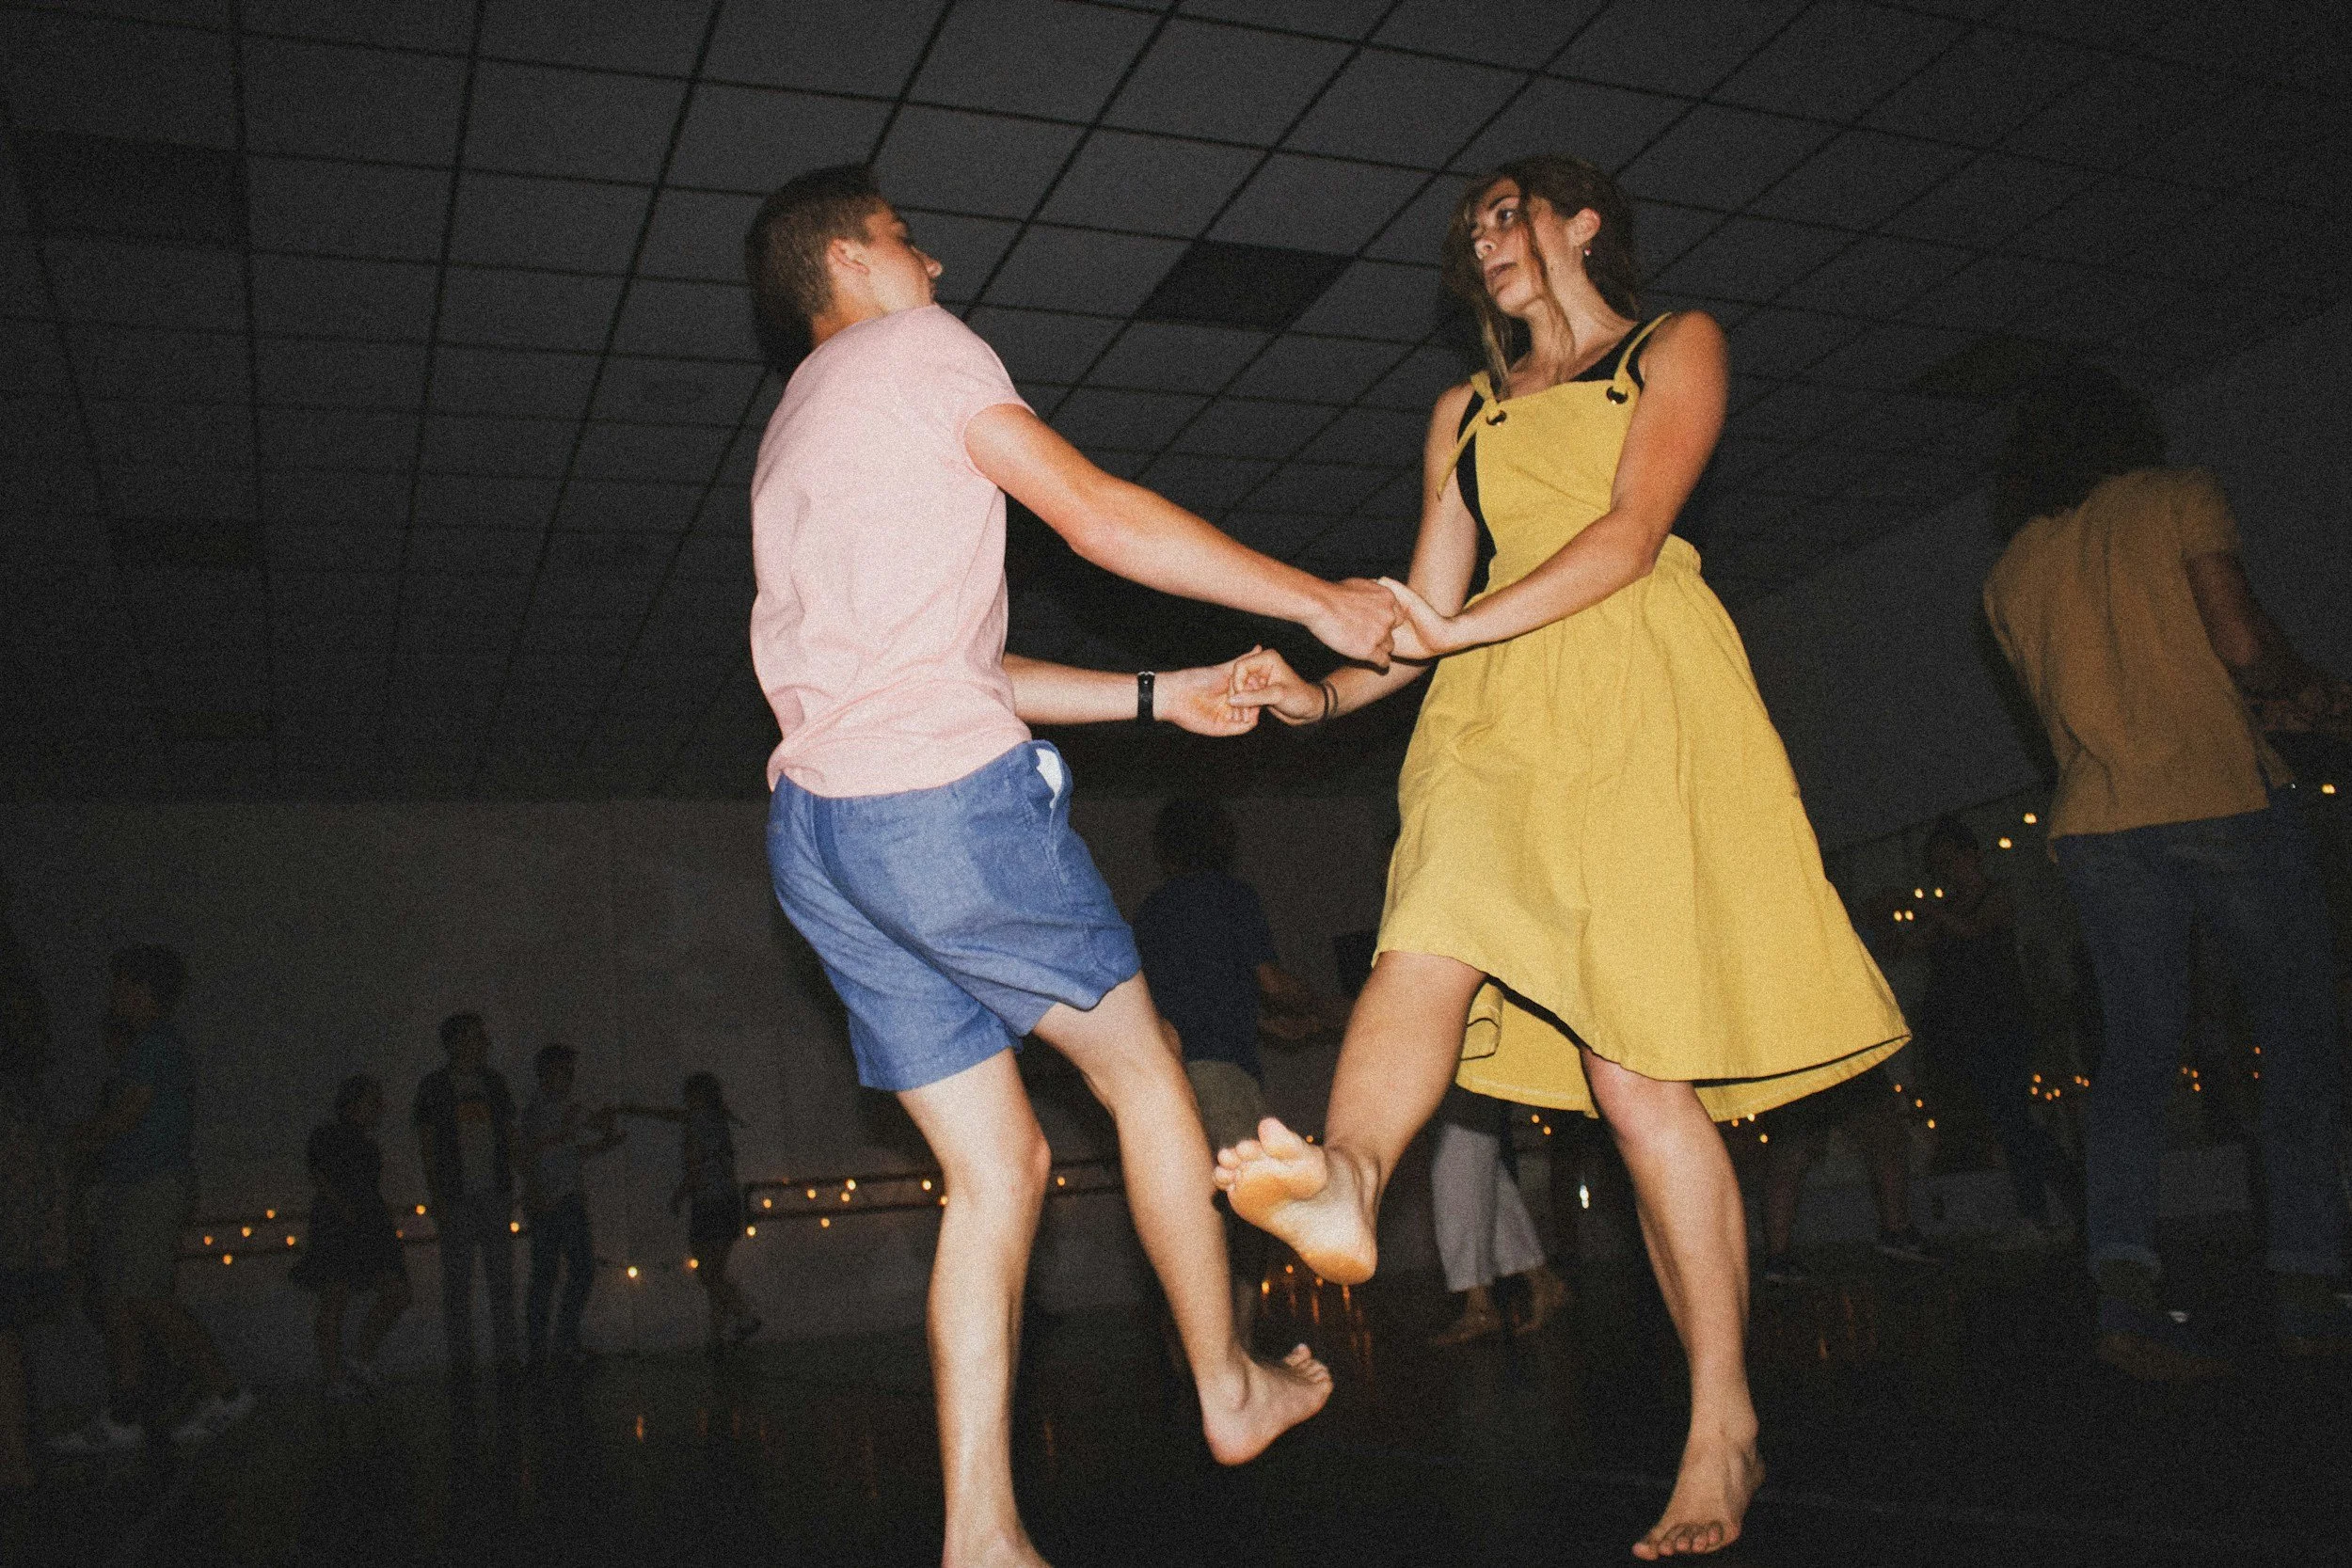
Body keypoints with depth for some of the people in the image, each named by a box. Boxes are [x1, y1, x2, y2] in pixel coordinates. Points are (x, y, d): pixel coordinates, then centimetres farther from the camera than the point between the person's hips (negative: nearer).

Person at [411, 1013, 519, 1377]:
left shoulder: (494, 1081, 8)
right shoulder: (434, 1086, -4)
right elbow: (425, 1145, -5)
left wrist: (513, 1187, 7)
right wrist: (435, 1197, -12)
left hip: (494, 1192, 3)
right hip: (456, 1196, -3)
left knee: (501, 1275, 4)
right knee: (457, 1279, 1)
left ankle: (506, 1356, 9)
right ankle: (460, 1360, 7)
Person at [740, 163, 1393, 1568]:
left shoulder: (798, 436, 30)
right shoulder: (915, 348, 4)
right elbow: (1100, 518, -6)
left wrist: (1157, 697, 24)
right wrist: (1318, 600, 1)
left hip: (818, 824, 8)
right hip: (946, 798, -8)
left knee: (999, 1169, 8)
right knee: (1145, 1070, 10)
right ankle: (1232, 1389, 24)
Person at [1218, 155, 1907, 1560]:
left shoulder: (1676, 345, 14)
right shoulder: (1466, 413, 28)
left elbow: (1633, 532, -3)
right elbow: (1428, 609, 21)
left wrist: (1462, 630, -16)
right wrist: (1324, 695, 3)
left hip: (1646, 701, -4)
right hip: (1499, 718, 4)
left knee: (1638, 1071, -12)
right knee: (1431, 937, -29)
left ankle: (1724, 1428, -5)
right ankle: (1347, 1181, -57)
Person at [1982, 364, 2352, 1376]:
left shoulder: (2010, 573, 16)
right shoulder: (2179, 497, 2)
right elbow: (2242, 645, -10)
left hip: (2096, 827, 4)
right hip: (2222, 797, -4)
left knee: (2135, 1055, 2)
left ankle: (2124, 1281, -15)